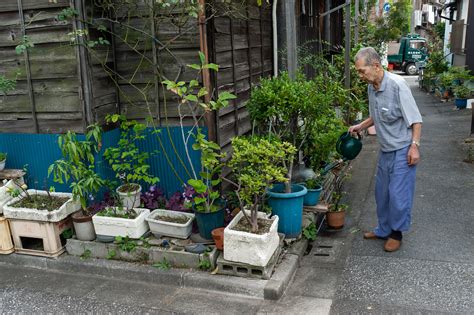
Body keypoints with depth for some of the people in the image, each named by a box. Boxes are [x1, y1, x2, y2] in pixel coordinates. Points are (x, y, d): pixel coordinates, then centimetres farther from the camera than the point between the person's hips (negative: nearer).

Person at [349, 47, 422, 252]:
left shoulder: (397, 85, -21)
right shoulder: (372, 88, 4)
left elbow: (415, 119, -18)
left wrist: (414, 145, -22)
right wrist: (361, 126, 8)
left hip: (402, 150, -8)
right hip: (385, 150, 8)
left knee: (398, 194, 0)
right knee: (382, 192, 15)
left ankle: (396, 233, 18)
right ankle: (384, 229, 30)